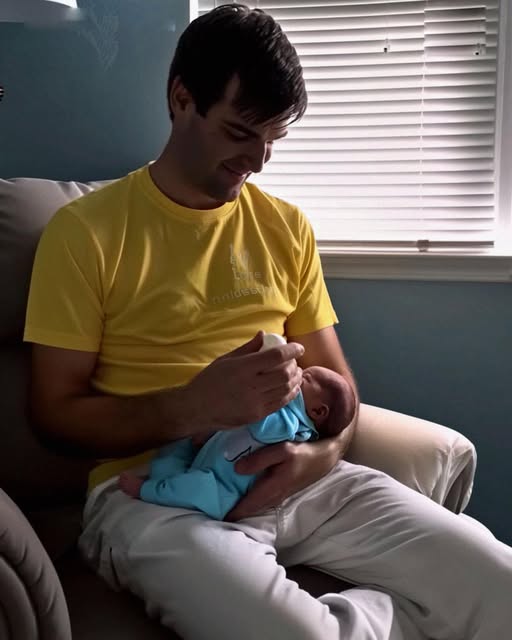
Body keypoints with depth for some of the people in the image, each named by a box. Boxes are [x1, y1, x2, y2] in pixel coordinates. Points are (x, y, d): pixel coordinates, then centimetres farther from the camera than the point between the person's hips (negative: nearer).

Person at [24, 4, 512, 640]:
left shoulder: (286, 226, 12)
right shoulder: (85, 231, -1)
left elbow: (335, 378, 15)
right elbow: (55, 411, -3)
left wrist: (324, 452, -9)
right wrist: (194, 407, -20)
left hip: (293, 477, 4)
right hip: (153, 492, -3)